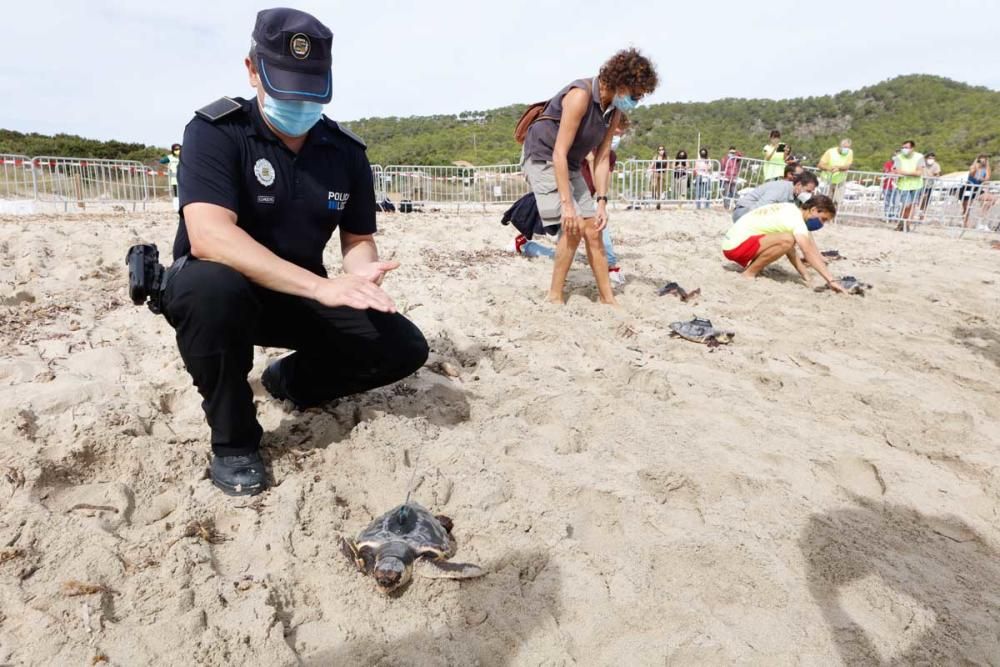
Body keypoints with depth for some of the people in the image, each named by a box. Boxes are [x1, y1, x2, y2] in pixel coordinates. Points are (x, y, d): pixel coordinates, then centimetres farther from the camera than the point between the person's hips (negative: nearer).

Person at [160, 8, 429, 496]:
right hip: (219, 290, -3)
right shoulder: (215, 132, -16)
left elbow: (358, 239, 3)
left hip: (300, 298, 4)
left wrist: (361, 276, -23)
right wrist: (323, 286, -41)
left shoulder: (346, 151, -2)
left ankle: (289, 380, 17)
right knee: (212, 284, -39)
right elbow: (208, 238, -32)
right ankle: (233, 440, -13)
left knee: (404, 348, -10)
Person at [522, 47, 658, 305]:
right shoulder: (580, 95, -24)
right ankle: (555, 297, -7)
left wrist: (602, 202, -8)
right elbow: (559, 153, -28)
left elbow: (602, 158, 1)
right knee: (573, 227, -20)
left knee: (593, 231, 3)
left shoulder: (614, 109, 0)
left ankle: (608, 300, 10)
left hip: (569, 167, 8)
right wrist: (567, 204, -31)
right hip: (543, 160, -8)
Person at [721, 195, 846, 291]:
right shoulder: (795, 218, -13)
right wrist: (831, 280, -25)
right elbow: (809, 252, -24)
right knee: (787, 240, -26)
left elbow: (790, 251, 16)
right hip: (736, 245, -10)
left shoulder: (789, 211, 14)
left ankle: (749, 266, 8)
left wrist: (807, 278, 10)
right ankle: (749, 273, -12)